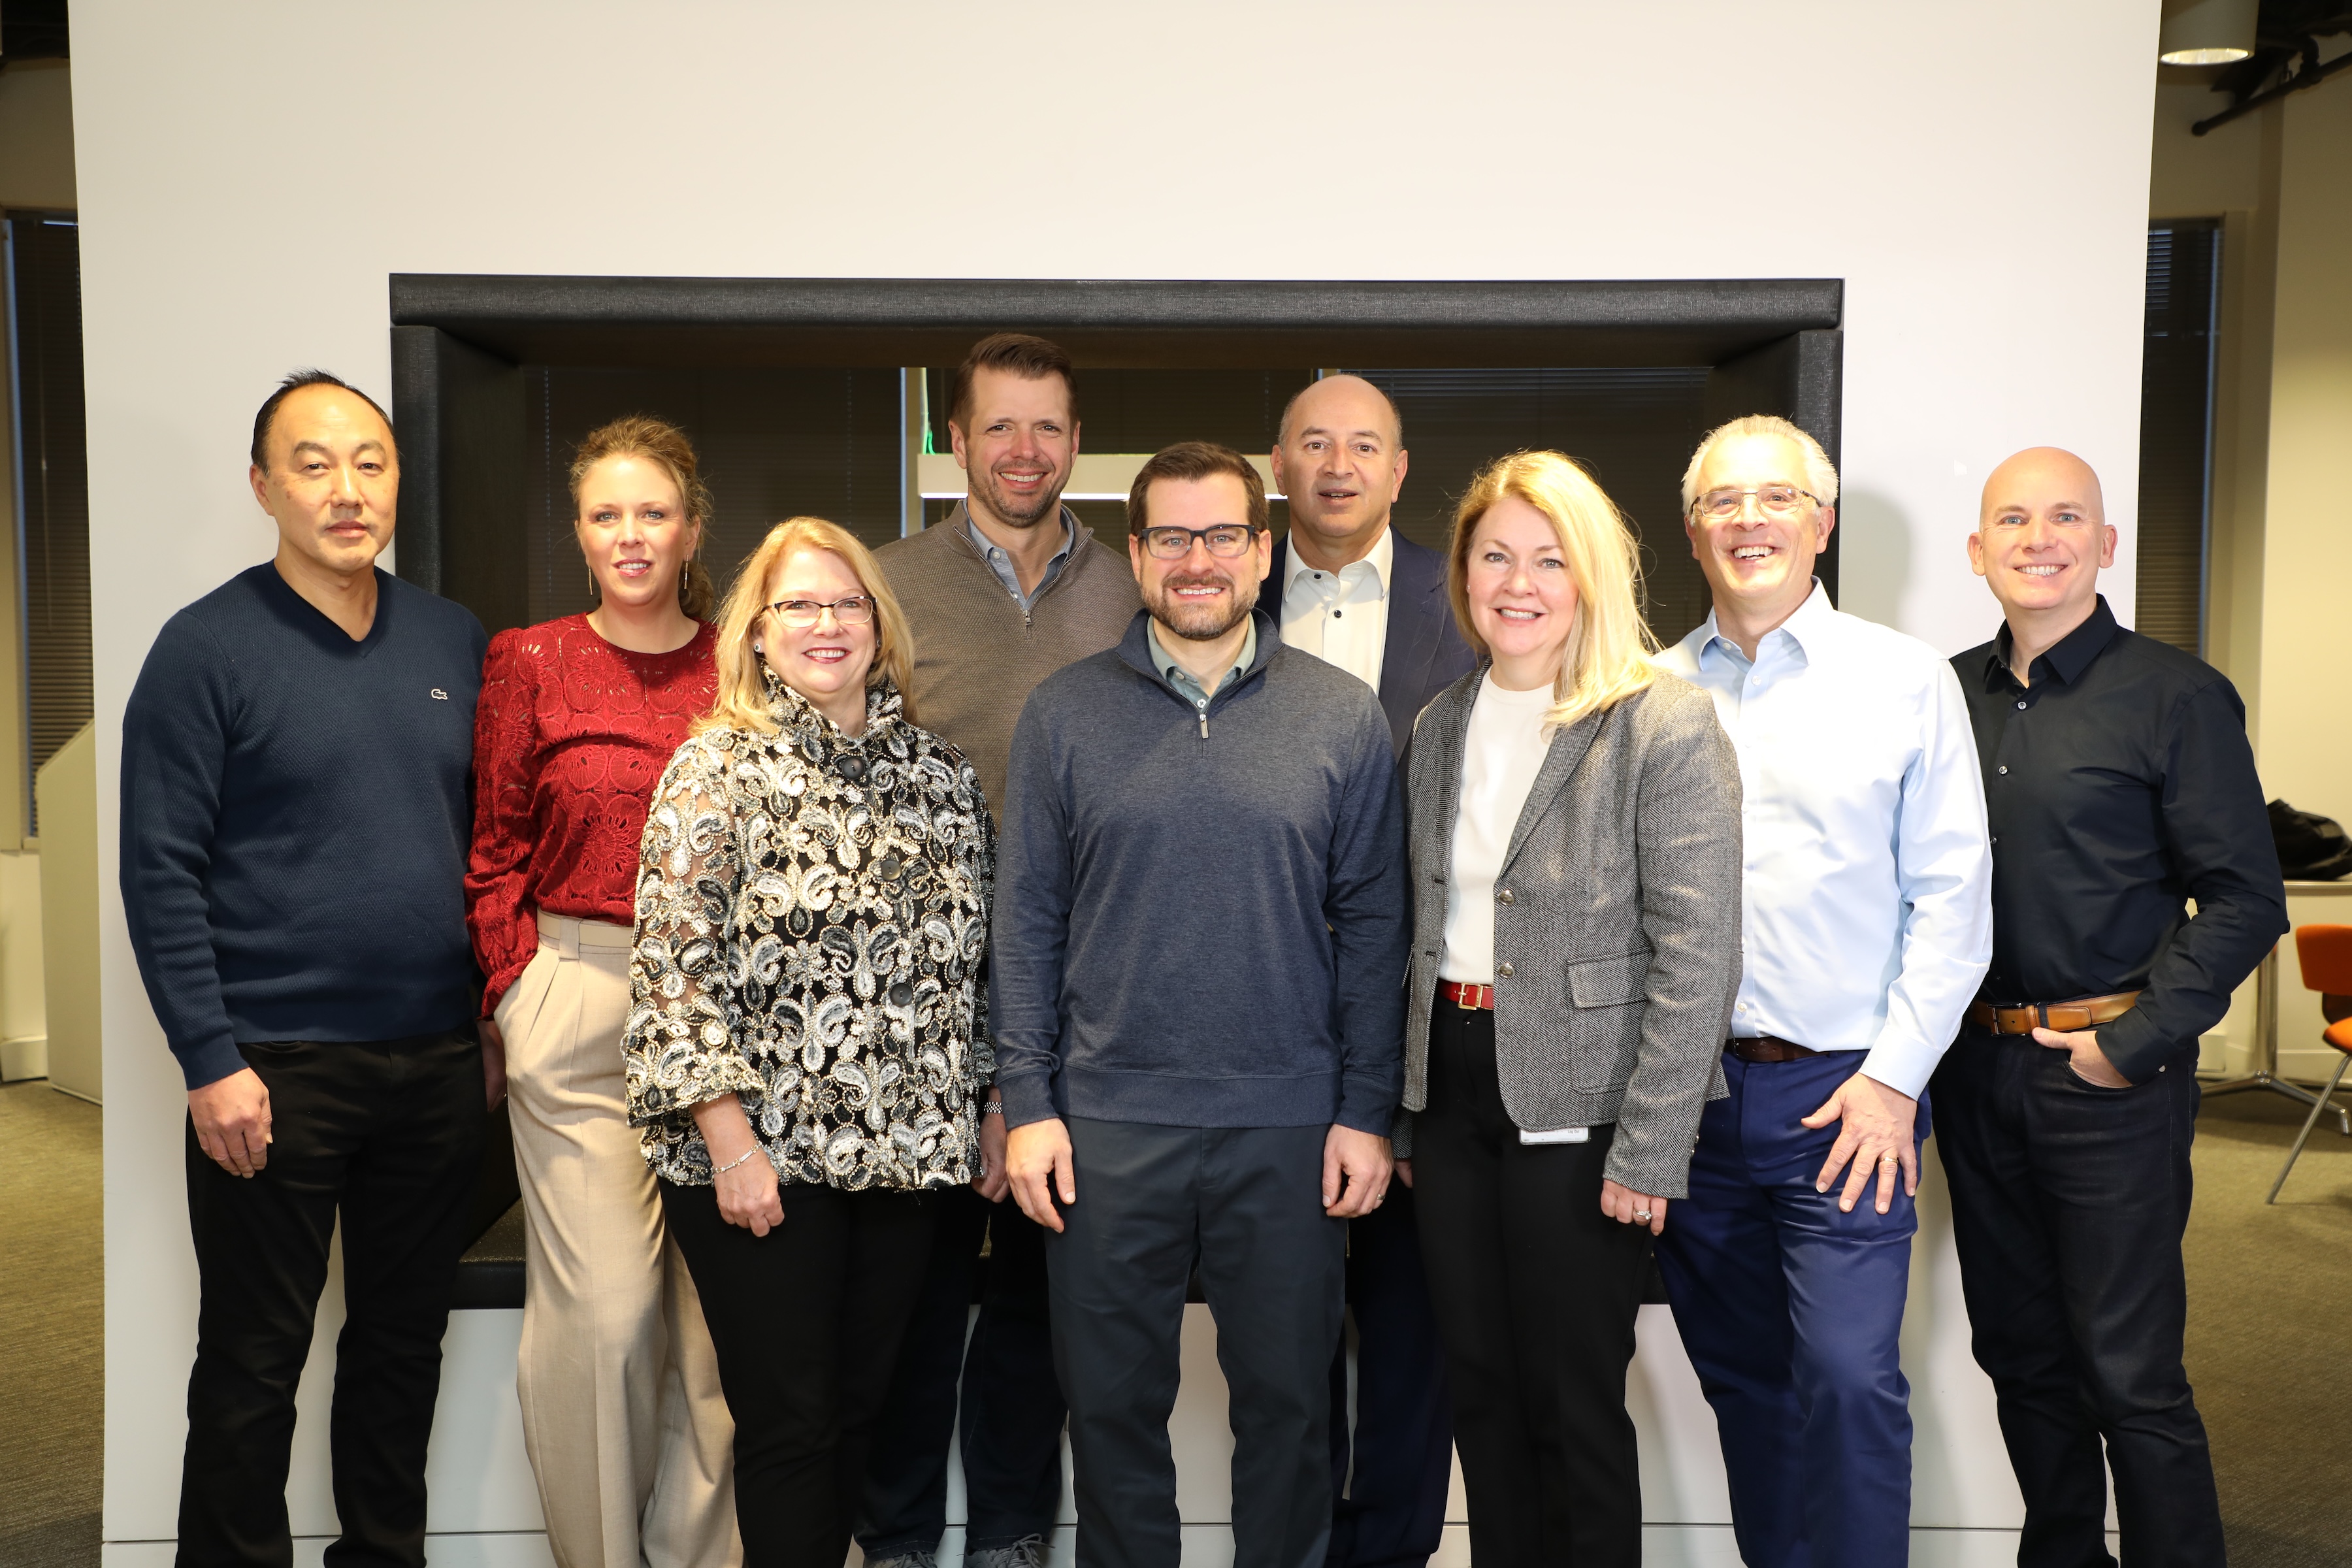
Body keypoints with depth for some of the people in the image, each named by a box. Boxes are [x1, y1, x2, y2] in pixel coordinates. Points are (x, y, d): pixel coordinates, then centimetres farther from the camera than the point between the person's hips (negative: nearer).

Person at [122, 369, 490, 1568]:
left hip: (437, 1063, 5)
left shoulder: (453, 640, 8)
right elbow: (159, 873, -9)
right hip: (276, 1068, -4)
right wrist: (211, 1062, -14)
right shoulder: (208, 647, -6)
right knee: (252, 1366, 8)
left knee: (405, 1339, 16)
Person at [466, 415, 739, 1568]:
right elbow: (493, 859, 7)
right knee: (602, 1307, 1)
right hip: (579, 1007, -1)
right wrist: (522, 996, -2)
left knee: (717, 1304, 6)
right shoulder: (530, 666, 4)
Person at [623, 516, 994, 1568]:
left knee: (861, 1407, 13)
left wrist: (984, 1112, 11)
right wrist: (730, 1142, -15)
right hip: (762, 1160, -4)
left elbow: (963, 961, 13)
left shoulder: (937, 773, 8)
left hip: (904, 1154, 5)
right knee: (788, 1423, 4)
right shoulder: (717, 770, -6)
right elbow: (676, 966, -11)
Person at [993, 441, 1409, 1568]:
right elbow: (1026, 918, 3)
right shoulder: (1064, 715, 2)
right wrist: (1026, 1102, -2)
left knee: (1288, 1399, 13)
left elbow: (1372, 925, 2)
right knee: (1111, 1399, 13)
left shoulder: (1344, 717, 1)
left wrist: (1366, 1109, -2)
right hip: (1106, 1124, 1)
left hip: (1290, 1129, 0)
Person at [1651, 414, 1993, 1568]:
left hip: (1844, 1093, -3)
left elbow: (1950, 892, -2)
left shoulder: (1906, 680, 0)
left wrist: (1895, 1076, -8)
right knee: (1741, 1375, 14)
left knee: (1848, 1375, -8)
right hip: (1689, 1091, 3)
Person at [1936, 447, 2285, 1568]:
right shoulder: (1948, 693, 8)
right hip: (1973, 1066, 5)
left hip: (2108, 1075, -5)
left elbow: (2245, 900, -7)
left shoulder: (2178, 697, -5)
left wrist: (2134, 1042, -12)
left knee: (2129, 1371, 1)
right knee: (2018, 1349, 15)